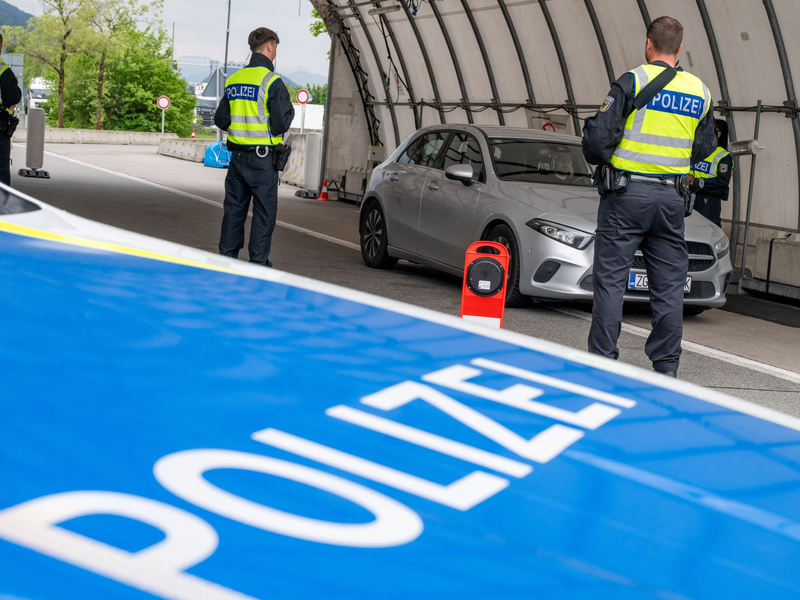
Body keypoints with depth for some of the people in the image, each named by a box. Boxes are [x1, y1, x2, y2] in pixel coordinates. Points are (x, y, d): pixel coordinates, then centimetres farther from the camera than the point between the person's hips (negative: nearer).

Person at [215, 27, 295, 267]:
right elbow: (281, 124, -14)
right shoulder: (272, 81, -12)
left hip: (237, 155, 6)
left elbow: (220, 120, 13)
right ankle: (258, 262, 2)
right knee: (264, 211, 1)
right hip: (263, 158, -6)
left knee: (234, 209, 12)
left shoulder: (233, 80, 9)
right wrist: (289, 108, 5)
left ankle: (227, 257, 15)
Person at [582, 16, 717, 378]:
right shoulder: (700, 93, 8)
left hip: (626, 197, -4)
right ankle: (666, 369, 12)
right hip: (672, 198, 4)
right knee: (669, 286, 8)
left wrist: (599, 158, 10)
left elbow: (599, 136, -10)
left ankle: (602, 364, 2)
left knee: (611, 280, 1)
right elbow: (704, 150, 15)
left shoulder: (633, 82, -7)